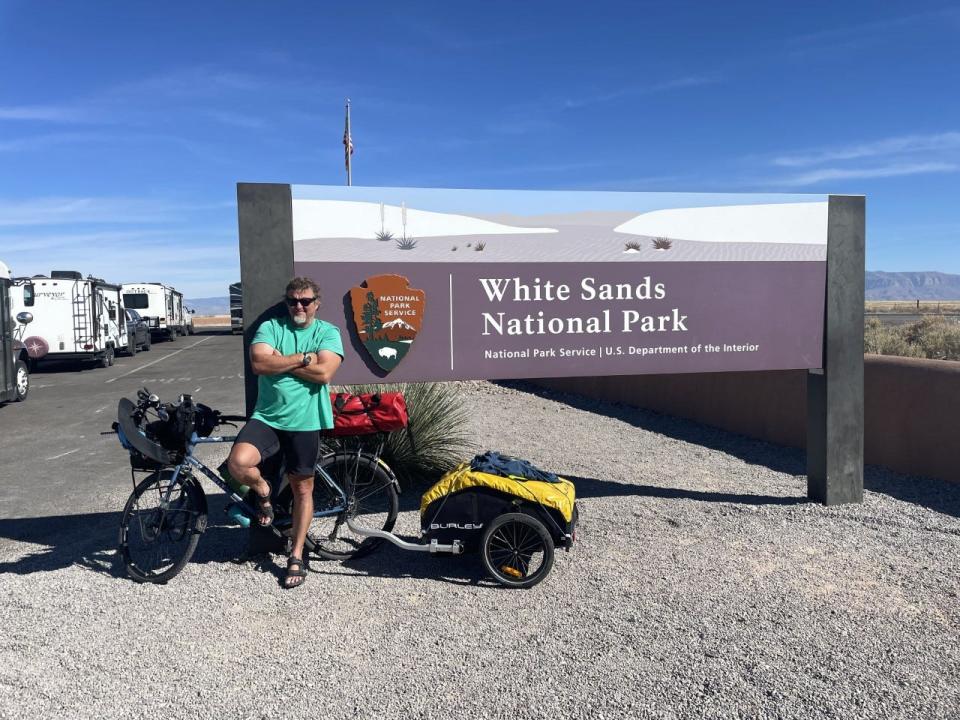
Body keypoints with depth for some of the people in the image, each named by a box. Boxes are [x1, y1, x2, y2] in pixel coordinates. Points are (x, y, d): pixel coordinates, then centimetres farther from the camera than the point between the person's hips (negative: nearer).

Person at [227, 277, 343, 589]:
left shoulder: (328, 332, 0)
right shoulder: (270, 327, 3)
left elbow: (323, 373, -16)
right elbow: (259, 363, -14)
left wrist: (280, 361, -11)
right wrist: (304, 358, -15)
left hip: (305, 422, -1)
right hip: (267, 417, 1)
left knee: (302, 489, 8)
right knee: (238, 462, -24)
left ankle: (296, 556, 24)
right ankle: (262, 491, 11)